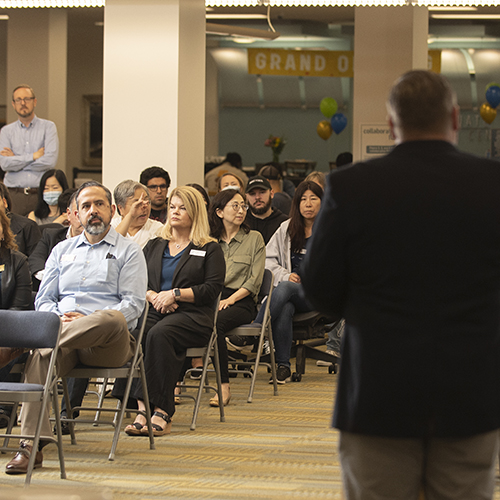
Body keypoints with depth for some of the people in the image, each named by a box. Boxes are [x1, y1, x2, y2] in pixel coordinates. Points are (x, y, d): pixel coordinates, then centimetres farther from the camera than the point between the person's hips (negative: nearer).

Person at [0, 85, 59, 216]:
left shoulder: (48, 127, 7)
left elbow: (50, 161, -7)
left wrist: (16, 159, -2)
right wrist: (34, 156, -6)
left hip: (41, 194, -1)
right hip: (14, 194, 1)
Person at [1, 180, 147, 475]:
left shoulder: (129, 251, 14)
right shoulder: (62, 251, 27)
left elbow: (133, 304, 1)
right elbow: (43, 299, 19)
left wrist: (90, 321, -14)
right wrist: (59, 318, -5)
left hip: (108, 344, -3)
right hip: (64, 332, 3)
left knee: (113, 319, -40)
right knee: (41, 356, -34)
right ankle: (33, 445, -43)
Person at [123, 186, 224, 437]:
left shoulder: (209, 249, 12)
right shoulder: (154, 246, 25)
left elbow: (212, 289, -1)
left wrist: (175, 294, -11)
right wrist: (153, 296, -6)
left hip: (193, 315, -4)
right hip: (154, 311, 4)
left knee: (160, 333, -37)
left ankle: (161, 411, -39)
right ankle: (144, 407, -39)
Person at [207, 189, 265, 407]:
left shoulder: (254, 238, 9)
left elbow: (254, 281, 2)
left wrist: (229, 300, -11)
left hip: (241, 301, -3)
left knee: (216, 323, -36)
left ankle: (224, 387, -33)